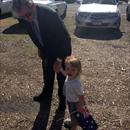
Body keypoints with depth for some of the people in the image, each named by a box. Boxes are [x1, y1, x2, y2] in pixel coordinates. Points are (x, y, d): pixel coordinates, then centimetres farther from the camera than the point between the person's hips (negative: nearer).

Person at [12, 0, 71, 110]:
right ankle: (47, 93, 51)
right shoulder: (23, 18, -19)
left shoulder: (50, 14, -37)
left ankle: (62, 98, 38)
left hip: (62, 51, -5)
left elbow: (65, 37, -28)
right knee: (47, 75, 24)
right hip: (47, 51, 5)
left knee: (62, 77, 14)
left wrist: (59, 59, -28)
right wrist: (40, 49, 7)